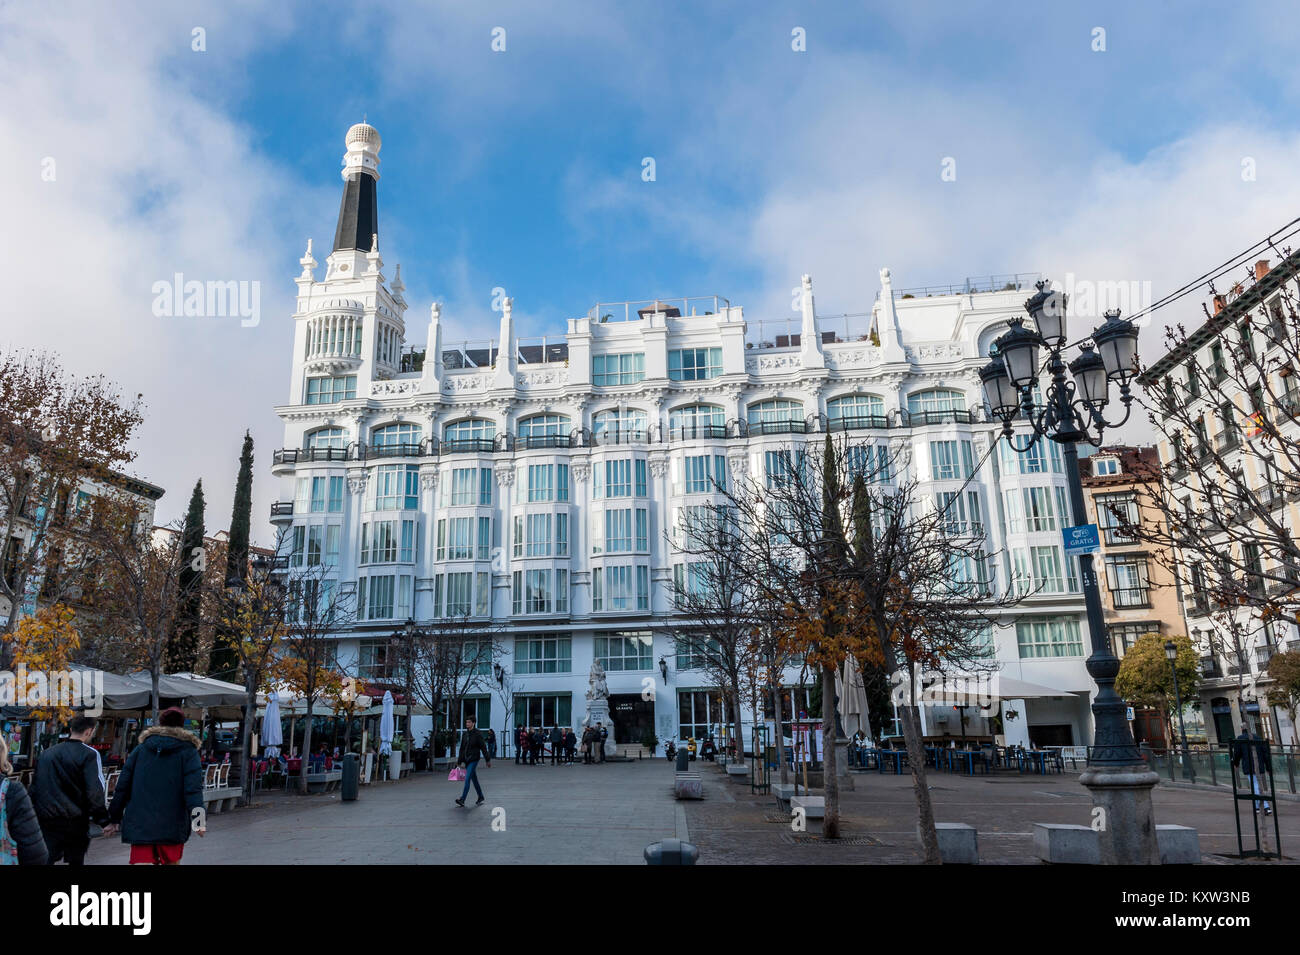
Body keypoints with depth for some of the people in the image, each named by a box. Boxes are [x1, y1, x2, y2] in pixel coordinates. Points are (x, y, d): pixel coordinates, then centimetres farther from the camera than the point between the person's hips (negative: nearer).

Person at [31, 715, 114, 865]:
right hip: (75, 822, -4)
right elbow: (94, 793, -14)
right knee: (76, 860, 8)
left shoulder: (46, 754, 11)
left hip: (46, 820, 4)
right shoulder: (89, 754, -9)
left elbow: (34, 788, 16)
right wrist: (105, 821, -9)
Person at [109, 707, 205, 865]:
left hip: (139, 824, 2)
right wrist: (197, 817, -17)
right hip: (172, 825, -2)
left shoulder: (140, 749, 10)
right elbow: (193, 788, -12)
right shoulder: (188, 751, 0)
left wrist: (114, 817, 16)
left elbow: (122, 785, 9)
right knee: (172, 862, 16)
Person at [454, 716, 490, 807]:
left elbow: (483, 747, -8)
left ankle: (462, 800, -16)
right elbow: (462, 749, 14)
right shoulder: (465, 734, 10)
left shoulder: (478, 734, -8)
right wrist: (459, 762, 12)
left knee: (467, 779, -14)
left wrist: (488, 760, -6)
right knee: (474, 780, 13)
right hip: (466, 760, 7)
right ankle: (481, 798, 25)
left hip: (474, 760, -7)